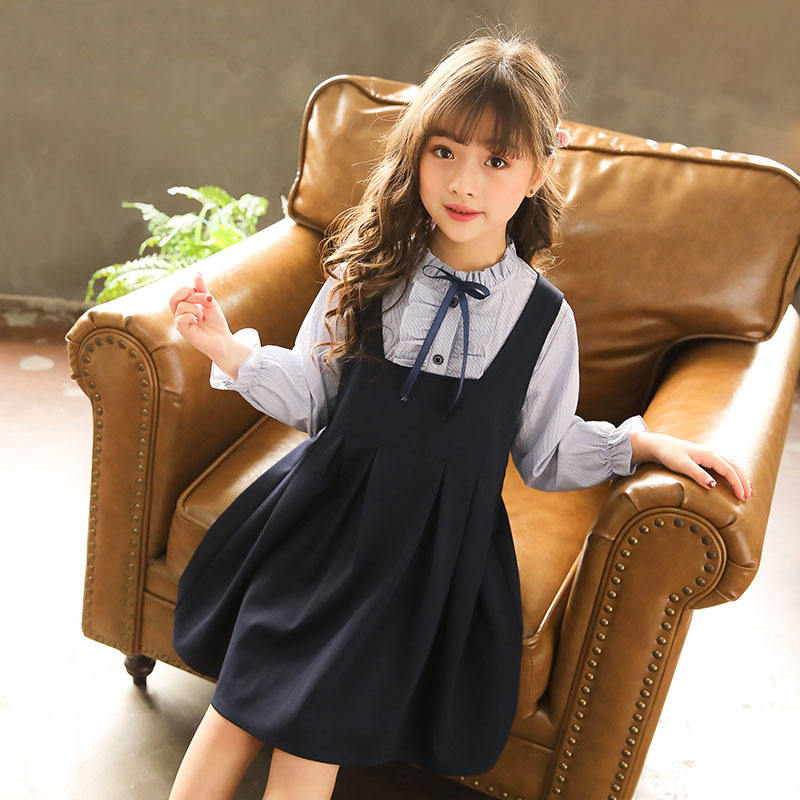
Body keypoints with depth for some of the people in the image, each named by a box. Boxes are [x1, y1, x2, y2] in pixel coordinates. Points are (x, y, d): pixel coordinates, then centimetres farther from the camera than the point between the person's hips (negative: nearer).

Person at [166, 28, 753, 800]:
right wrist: (230, 348, -14)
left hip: (435, 542, -1)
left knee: (317, 725, -3)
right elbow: (313, 394, 0)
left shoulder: (543, 316, -6)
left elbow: (546, 451, 5)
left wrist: (643, 442, -5)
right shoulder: (370, 273, -5)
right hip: (327, 510, 2)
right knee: (242, 695, 1)